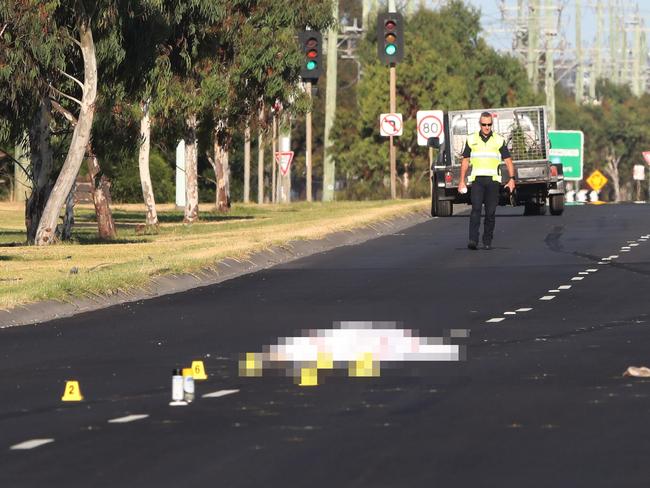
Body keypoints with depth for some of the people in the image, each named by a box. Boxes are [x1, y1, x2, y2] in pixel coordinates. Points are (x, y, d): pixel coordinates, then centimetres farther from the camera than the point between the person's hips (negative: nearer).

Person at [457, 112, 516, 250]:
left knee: (490, 212, 1)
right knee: (476, 209, -14)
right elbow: (465, 161, 14)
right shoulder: (472, 139, 9)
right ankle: (473, 240, -22)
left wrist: (512, 179, -4)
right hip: (477, 180, 0)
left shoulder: (499, 140, 6)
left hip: (493, 180, 0)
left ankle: (487, 241, 10)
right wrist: (462, 181, 9)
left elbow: (508, 160, 7)